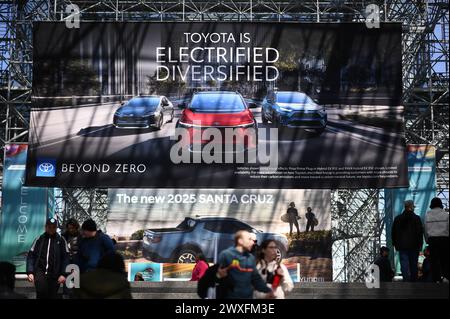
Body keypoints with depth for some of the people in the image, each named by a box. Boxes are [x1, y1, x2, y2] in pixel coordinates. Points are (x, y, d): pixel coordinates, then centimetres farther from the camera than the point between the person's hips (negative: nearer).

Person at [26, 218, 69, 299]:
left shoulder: (61, 240, 4)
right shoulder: (39, 239, 8)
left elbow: (65, 258, 1)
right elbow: (31, 256, 7)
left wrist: (63, 274, -8)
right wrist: (30, 272, -4)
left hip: (54, 274, 0)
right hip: (40, 271, 0)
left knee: (52, 296, 3)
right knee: (41, 292, -22)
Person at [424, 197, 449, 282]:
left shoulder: (427, 215, 4)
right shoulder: (445, 214, -2)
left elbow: (425, 229, 5)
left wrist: (427, 240, 13)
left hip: (432, 239, 2)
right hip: (444, 238, -1)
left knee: (434, 260, 4)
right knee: (445, 260, 3)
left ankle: (436, 279, 2)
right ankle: (445, 277, -8)